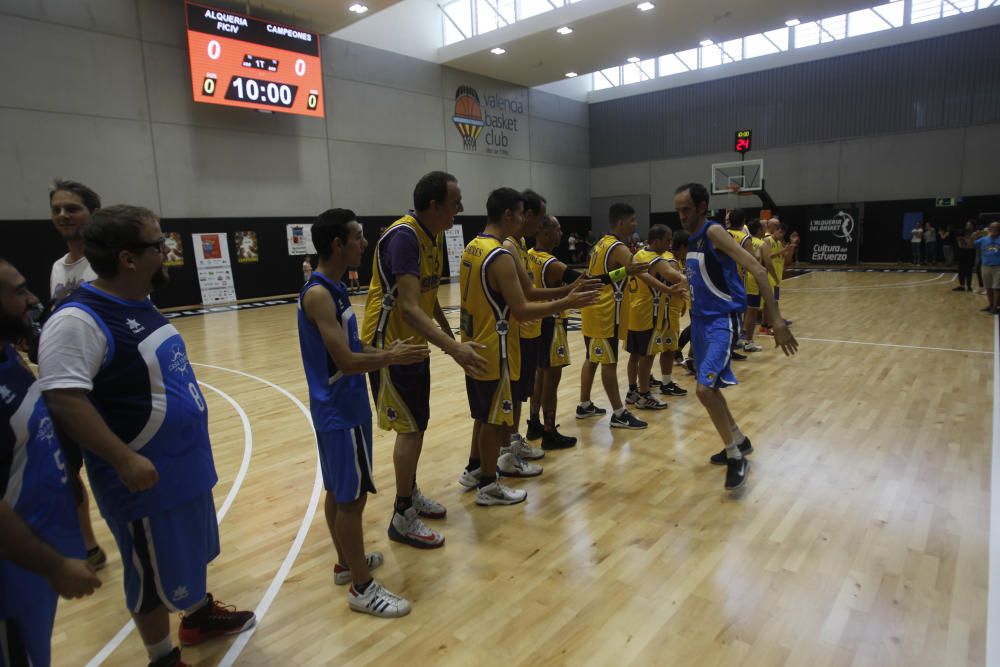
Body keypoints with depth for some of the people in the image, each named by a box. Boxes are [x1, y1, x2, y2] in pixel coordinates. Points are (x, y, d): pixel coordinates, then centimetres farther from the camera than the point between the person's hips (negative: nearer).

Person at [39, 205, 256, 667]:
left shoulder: (140, 306, 6)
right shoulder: (78, 320, -23)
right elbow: (64, 400, -28)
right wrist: (125, 461, -27)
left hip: (185, 461, 9)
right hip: (148, 476, -8)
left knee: (191, 549, 26)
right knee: (156, 574, 11)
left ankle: (199, 614, 48)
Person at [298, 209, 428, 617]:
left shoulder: (333, 288, 9)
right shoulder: (319, 294, -21)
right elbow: (346, 362, -25)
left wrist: (385, 352, 3)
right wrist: (392, 358, -13)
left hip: (340, 407, 10)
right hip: (342, 411, -10)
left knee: (338, 492, 20)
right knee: (352, 497, 0)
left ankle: (346, 563, 36)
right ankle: (362, 588, 14)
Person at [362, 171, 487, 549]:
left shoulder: (435, 235, 5)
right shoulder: (403, 237, -25)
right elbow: (409, 308, -33)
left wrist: (450, 336, 14)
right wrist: (454, 348, -41)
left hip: (415, 344, 9)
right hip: (390, 346, -9)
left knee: (417, 423, 16)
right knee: (410, 427, -4)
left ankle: (411, 495, 33)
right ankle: (402, 519, 10)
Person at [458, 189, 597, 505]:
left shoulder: (472, 248, 8)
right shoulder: (501, 256, -21)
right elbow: (521, 311, -24)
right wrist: (567, 302, -18)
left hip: (476, 346, 9)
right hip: (493, 350, -9)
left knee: (484, 414, 21)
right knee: (494, 418, 4)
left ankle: (473, 470, 35)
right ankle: (488, 486, 17)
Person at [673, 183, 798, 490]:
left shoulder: (714, 232, -16)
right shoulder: (692, 239, 10)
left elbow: (758, 270, -24)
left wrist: (777, 319, -29)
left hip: (722, 320, -9)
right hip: (700, 319, 9)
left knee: (705, 389, -19)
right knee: (708, 387, 17)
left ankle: (737, 458, -1)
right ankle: (739, 441, 37)